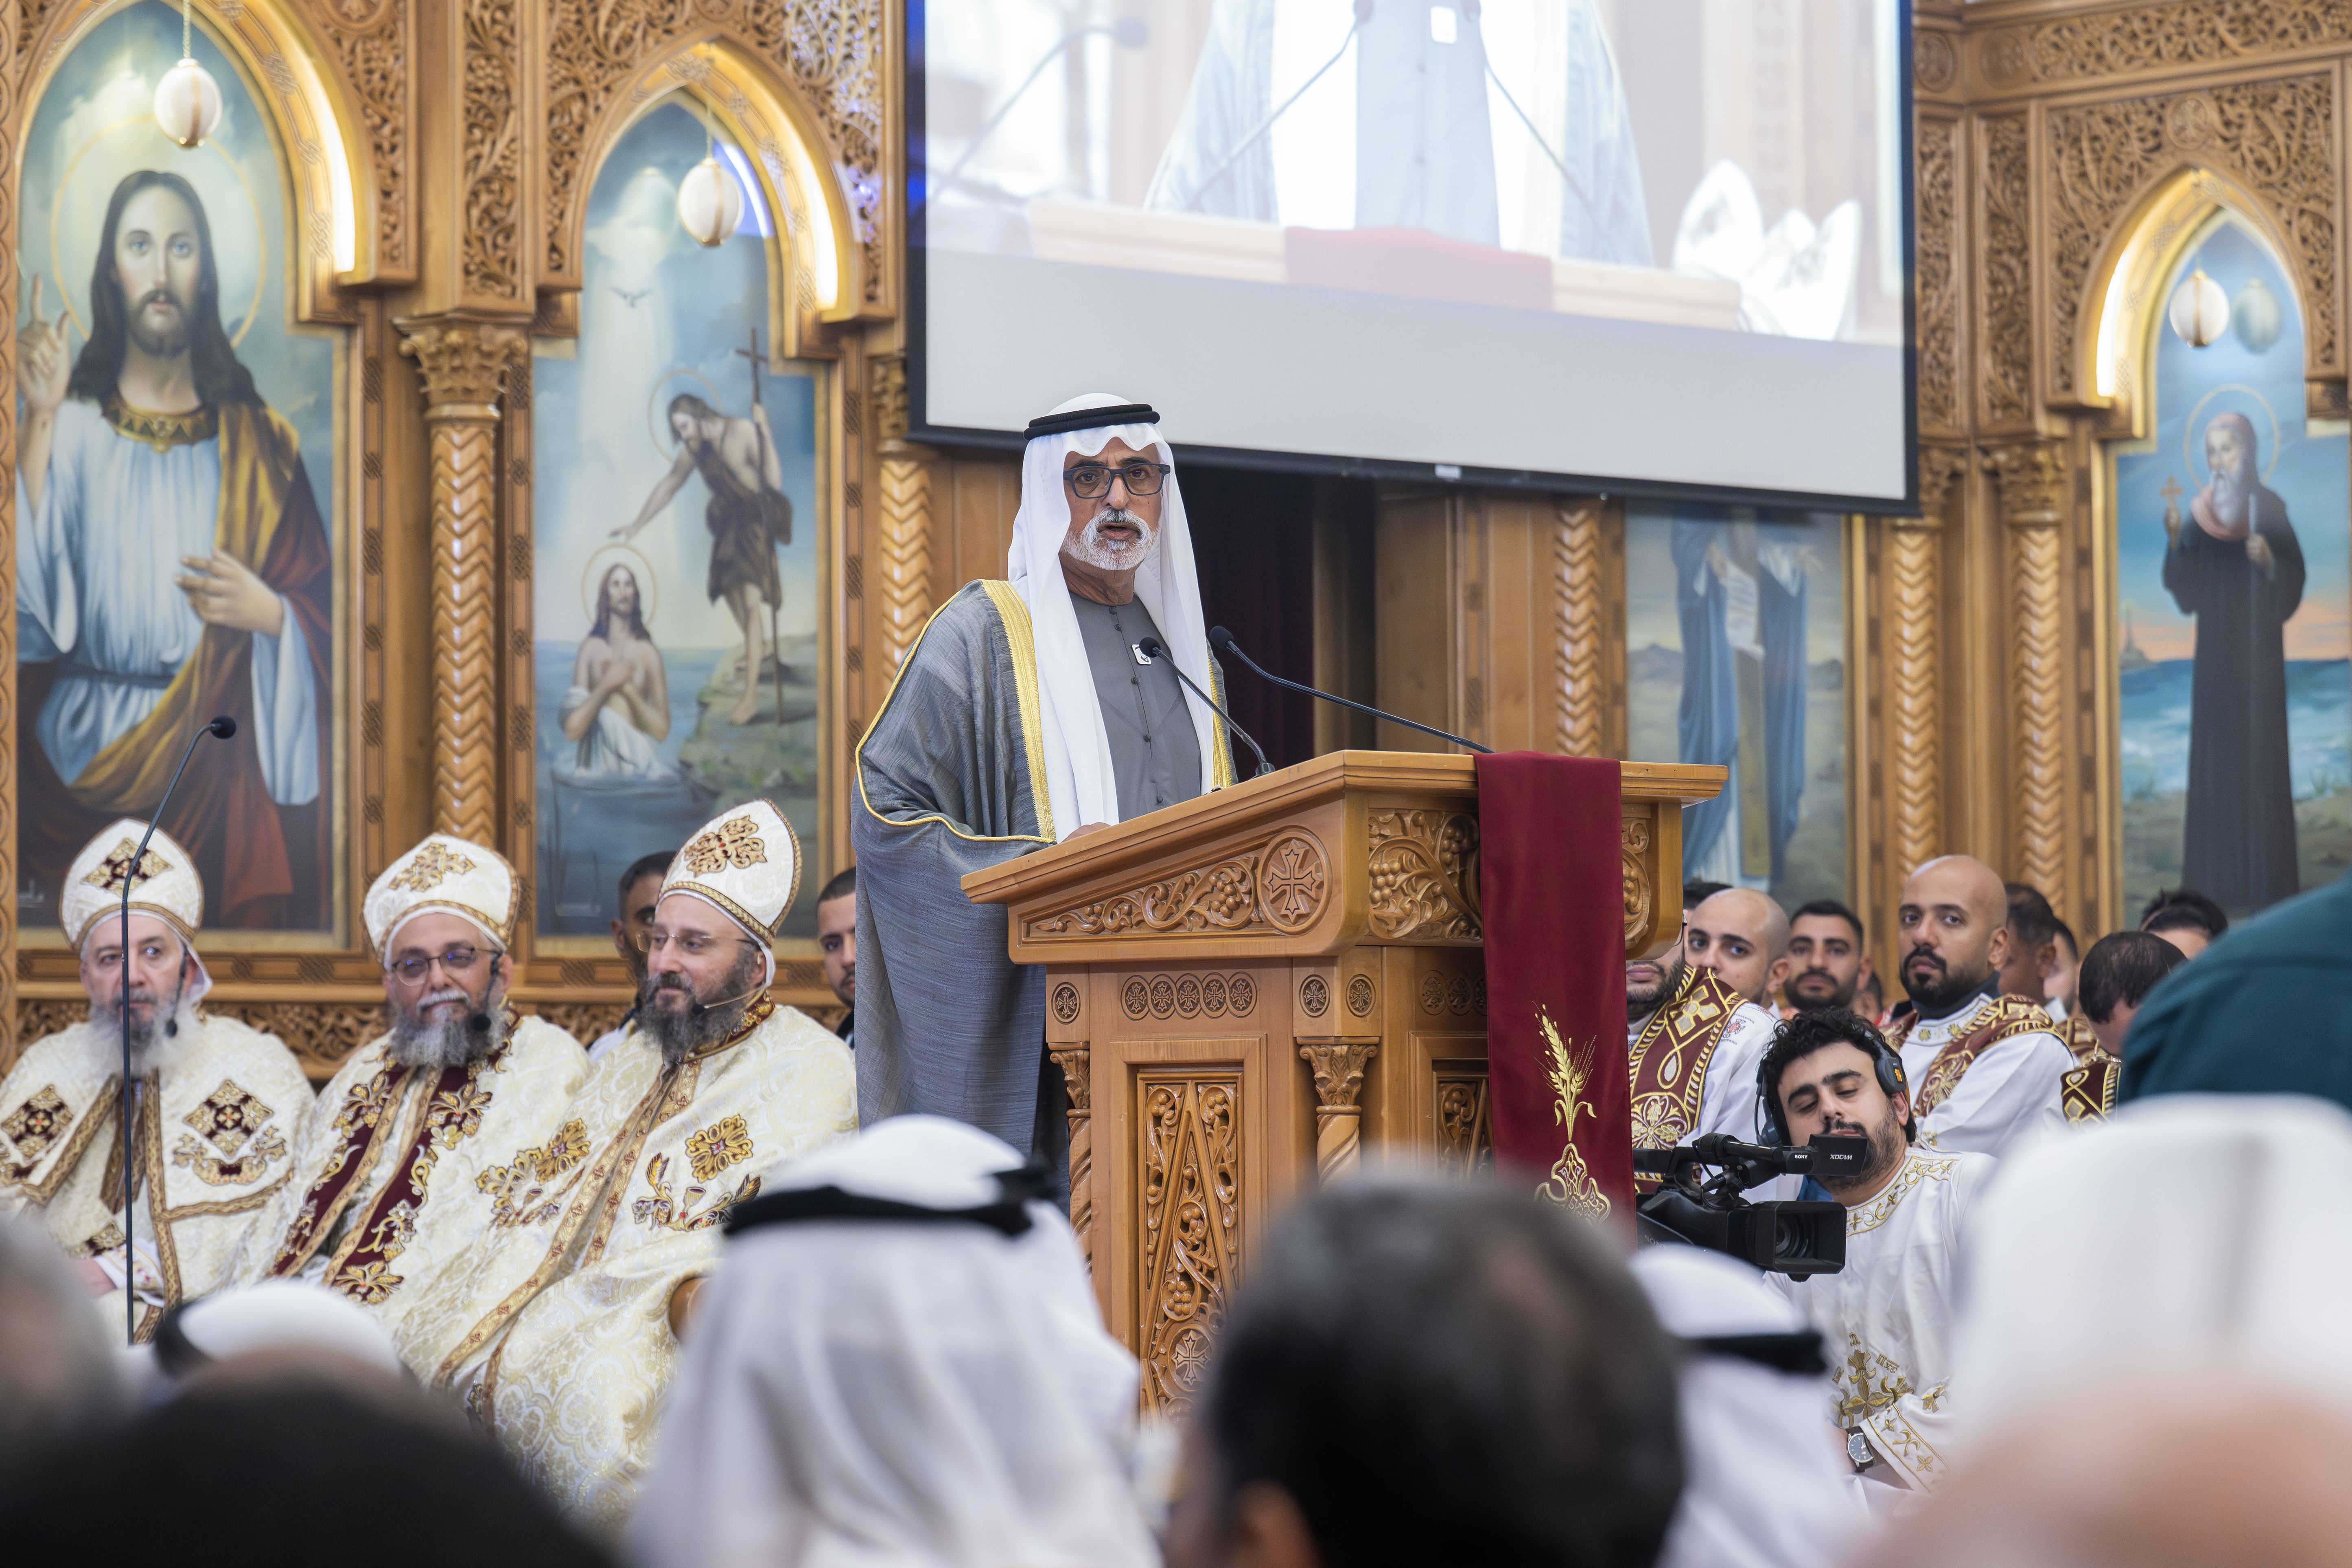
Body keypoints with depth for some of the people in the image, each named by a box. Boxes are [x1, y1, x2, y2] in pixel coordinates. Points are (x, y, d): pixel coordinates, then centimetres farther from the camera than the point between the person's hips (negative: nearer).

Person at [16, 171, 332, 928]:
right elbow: (28, 583, -9)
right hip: (85, 752, -1)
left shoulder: (254, 439, 10)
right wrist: (39, 422, -14)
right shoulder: (71, 424, 7)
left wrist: (267, 612, -11)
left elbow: (321, 618, 10)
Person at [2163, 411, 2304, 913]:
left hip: (2257, 650, -4)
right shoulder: (2200, 514, 8)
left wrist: (2270, 563, -24)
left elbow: (2293, 581, -4)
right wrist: (2174, 538, -10)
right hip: (2214, 651, 4)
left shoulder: (2269, 509, -3)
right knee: (2214, 754, 4)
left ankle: (2266, 879, -3)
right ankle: (2217, 877, 7)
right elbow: (2185, 591, 5)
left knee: (2260, 755, -6)